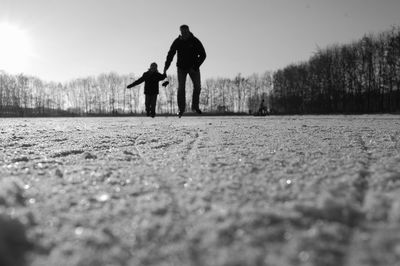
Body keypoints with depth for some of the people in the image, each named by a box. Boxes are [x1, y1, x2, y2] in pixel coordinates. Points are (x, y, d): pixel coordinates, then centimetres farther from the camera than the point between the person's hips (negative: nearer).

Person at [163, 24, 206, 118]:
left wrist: (195, 67, -22)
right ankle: (181, 109, -2)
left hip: (193, 67, 0)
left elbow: (203, 55, -13)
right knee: (181, 87, -10)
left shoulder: (195, 41, -13)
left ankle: (195, 106, 9)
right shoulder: (177, 42, -9)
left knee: (197, 86, -11)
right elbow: (170, 54, -3)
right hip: (181, 67, 0)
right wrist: (166, 66, -17)